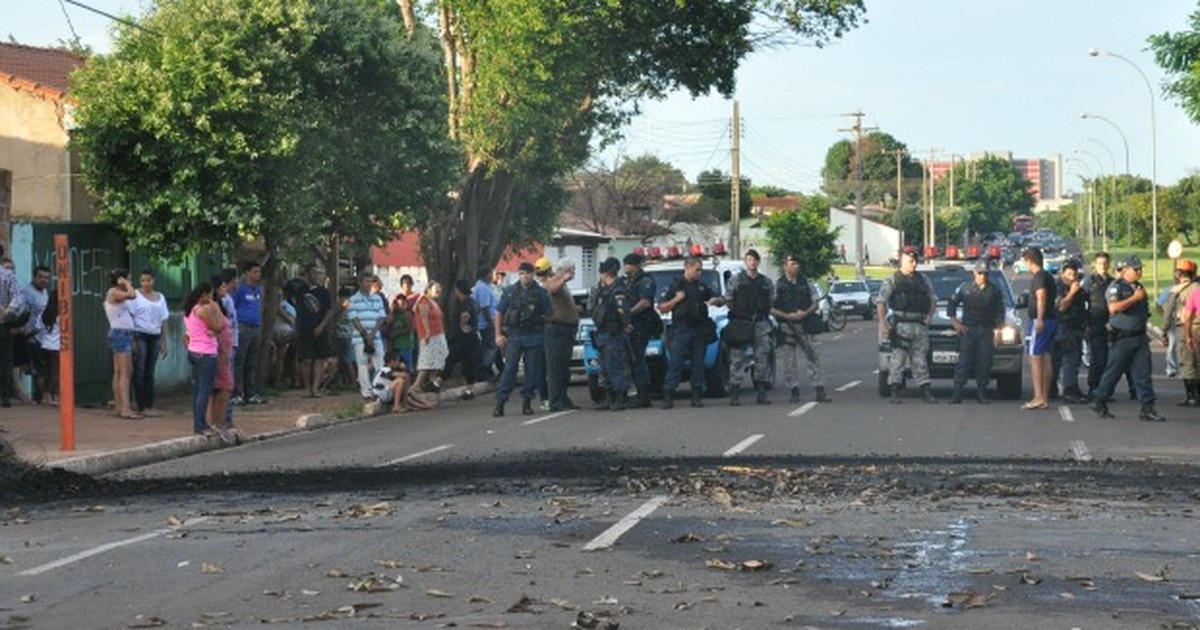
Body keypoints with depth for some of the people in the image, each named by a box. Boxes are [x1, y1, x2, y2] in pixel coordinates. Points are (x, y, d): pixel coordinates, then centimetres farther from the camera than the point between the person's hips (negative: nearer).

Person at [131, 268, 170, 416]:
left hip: (155, 337, 5)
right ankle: (142, 407, -2)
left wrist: (164, 342, 11)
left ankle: (150, 405, 12)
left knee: (150, 372, 9)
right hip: (140, 335, -5)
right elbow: (130, 316, -7)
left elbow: (163, 321, 15)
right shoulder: (136, 295, -3)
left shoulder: (160, 297, 13)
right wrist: (133, 340, -14)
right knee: (140, 371, -3)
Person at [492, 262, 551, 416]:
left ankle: (527, 402, 13)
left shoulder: (540, 293, 3)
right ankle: (500, 403, -5)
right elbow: (499, 313, 9)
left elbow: (547, 315, 5)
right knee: (509, 369, -5)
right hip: (513, 336, -1)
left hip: (534, 337, 1)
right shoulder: (510, 291, 5)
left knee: (533, 371, 2)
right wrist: (498, 334, 2)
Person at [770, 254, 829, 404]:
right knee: (788, 360, -1)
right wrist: (787, 316, -14)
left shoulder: (805, 283, 9)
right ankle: (794, 391, 8)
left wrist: (805, 313, -8)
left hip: (804, 325, 2)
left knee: (812, 357, -3)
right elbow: (771, 308, -1)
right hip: (786, 327, -1)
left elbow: (815, 303, 11)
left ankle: (820, 391, -3)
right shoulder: (779, 285, 1)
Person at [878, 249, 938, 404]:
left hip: (920, 325, 4)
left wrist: (929, 316, 8)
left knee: (920, 359, 7)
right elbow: (881, 302, -3)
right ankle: (894, 391, -3)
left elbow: (933, 299, 23)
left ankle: (925, 391, 8)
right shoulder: (892, 281, 2)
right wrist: (882, 322, -13)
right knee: (897, 358, -6)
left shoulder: (923, 280, 15)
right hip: (901, 325, -4)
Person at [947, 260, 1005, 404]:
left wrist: (997, 328, 5)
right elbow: (952, 304, 11)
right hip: (968, 329, -2)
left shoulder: (994, 291, 9)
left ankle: (981, 392, 7)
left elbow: (1000, 311, 13)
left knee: (984, 363, -1)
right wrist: (954, 321, 1)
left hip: (987, 331, 2)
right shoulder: (965, 288, 6)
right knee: (964, 361, -9)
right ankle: (957, 393, -10)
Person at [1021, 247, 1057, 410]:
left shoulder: (1038, 276, -10)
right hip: (1052, 320, 9)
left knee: (1035, 359, -10)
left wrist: (1039, 319, -31)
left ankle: (1038, 397, -18)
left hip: (1039, 322, -9)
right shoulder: (1049, 276, 19)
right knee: (1047, 359, 8)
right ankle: (1045, 398, 9)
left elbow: (1041, 297, -23)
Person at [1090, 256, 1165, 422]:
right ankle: (1099, 403, 17)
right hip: (1122, 338, -6)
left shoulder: (1139, 287, 17)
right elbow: (1113, 308, -24)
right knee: (1113, 372, 2)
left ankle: (1147, 408, -3)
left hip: (1140, 338, 6)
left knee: (1143, 373, -1)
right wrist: (1134, 298, -21)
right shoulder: (1116, 287, -8)